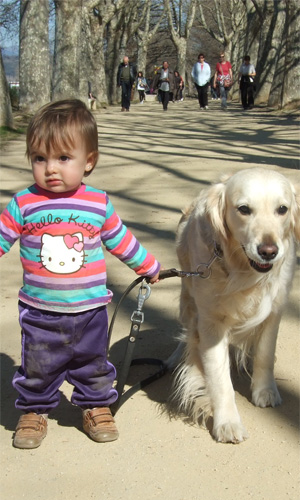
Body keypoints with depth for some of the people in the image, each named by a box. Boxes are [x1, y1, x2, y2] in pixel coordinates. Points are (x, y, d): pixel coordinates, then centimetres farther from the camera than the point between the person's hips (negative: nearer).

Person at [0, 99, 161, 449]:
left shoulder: (99, 204, -4)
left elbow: (120, 240, 11)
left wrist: (148, 266, 21)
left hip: (90, 308, 1)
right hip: (39, 311, -1)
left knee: (93, 364, 16)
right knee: (38, 368, 11)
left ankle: (96, 407, 36)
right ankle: (34, 411, 32)